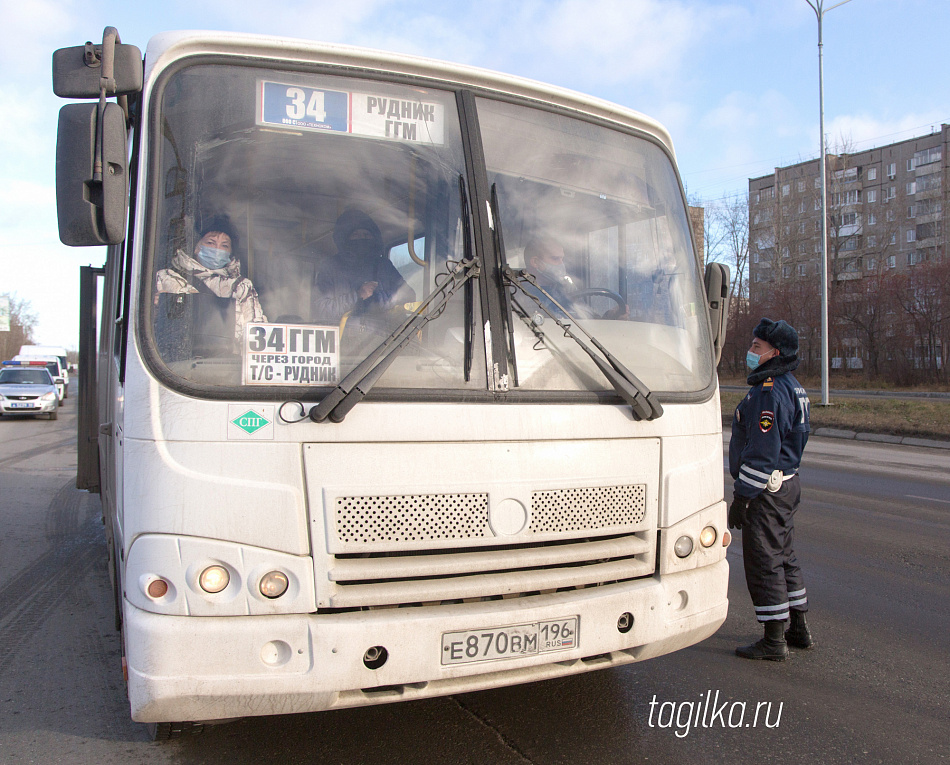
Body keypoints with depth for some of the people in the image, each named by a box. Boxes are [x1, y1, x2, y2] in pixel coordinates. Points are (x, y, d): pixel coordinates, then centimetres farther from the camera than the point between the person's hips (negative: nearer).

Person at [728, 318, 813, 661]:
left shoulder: (769, 392, -20)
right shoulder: (792, 387, 13)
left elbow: (761, 452, -24)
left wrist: (742, 496, -20)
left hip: (766, 490, -11)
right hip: (787, 483, 11)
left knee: (763, 562, -2)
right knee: (784, 557, 19)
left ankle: (774, 641, 7)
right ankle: (799, 629, 30)